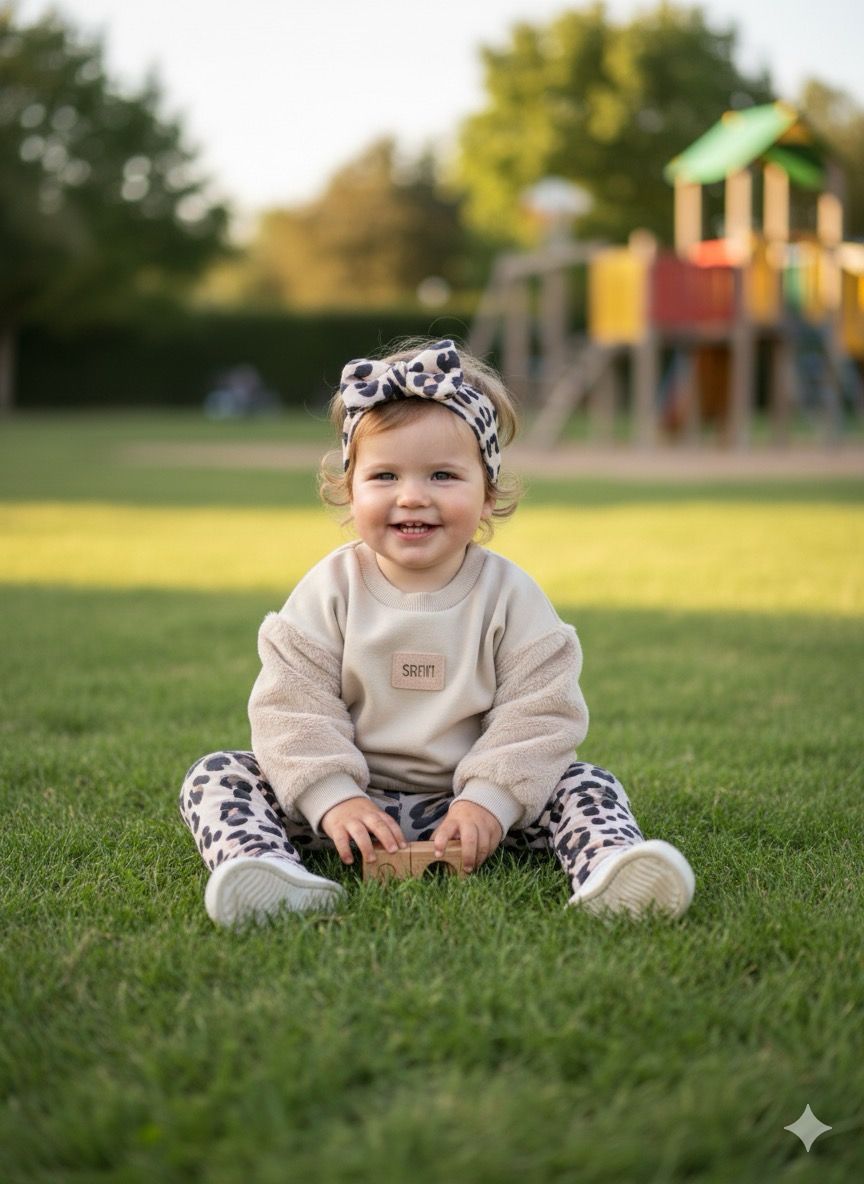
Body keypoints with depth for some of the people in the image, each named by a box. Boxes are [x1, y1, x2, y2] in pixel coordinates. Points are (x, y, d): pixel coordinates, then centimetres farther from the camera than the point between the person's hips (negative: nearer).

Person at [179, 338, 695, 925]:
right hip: (352, 796, 0)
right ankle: (261, 863, -47)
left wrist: (488, 800, -21)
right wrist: (334, 799, -21)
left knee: (584, 785, -19)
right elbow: (292, 705, -9)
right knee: (217, 776, -19)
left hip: (462, 801, 0)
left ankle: (608, 866, -47)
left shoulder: (510, 595, -6)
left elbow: (540, 712, -9)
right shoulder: (330, 590, -5)